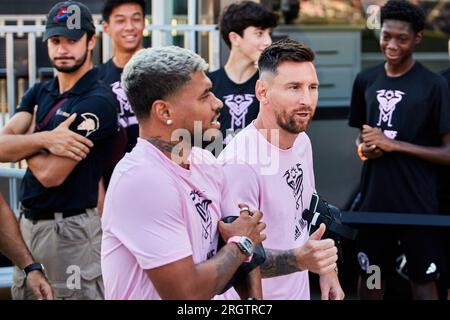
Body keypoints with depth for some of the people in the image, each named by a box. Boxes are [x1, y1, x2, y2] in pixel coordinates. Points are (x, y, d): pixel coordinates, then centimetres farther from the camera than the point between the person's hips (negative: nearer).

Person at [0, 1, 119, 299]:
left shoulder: (98, 101, -15)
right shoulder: (38, 93, 8)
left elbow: (50, 173, -21)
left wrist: (24, 140, -2)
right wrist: (44, 139, -24)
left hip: (70, 228, -7)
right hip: (28, 222, 7)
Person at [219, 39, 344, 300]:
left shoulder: (302, 141, 0)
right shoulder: (240, 162, -27)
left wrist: (327, 270, 11)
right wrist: (299, 260, -40)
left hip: (298, 292, 8)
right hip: (257, 299, -8)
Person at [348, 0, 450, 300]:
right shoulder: (365, 80, 6)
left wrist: (394, 145, -17)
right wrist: (364, 148, -4)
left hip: (418, 204, -4)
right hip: (374, 200, 5)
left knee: (423, 280, 5)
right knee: (369, 276, 15)